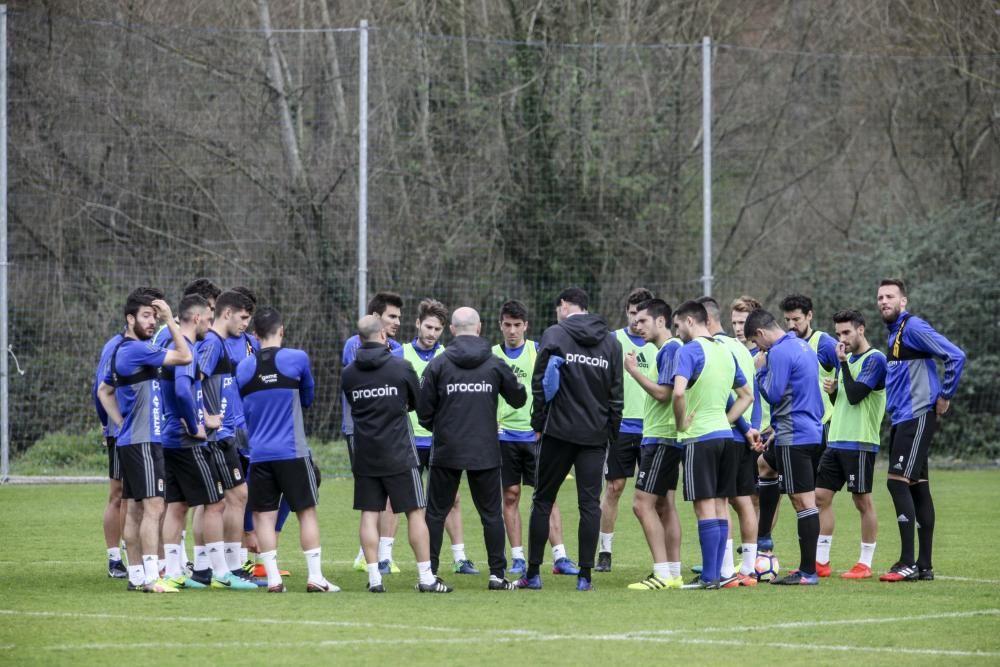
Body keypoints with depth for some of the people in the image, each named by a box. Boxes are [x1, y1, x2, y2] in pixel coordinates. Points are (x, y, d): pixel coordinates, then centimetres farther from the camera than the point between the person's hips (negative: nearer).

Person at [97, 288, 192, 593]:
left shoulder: (122, 351, 15)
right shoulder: (137, 350, -15)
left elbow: (104, 390, 27)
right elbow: (184, 357, -14)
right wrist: (170, 321, -11)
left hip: (129, 439, 10)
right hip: (142, 441, -10)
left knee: (135, 509, 11)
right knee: (153, 507, -12)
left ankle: (136, 575, 13)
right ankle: (151, 578, -15)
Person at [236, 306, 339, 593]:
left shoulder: (243, 368, 5)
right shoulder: (296, 359, -3)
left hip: (258, 452, 2)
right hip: (292, 450, -2)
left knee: (264, 515, 5)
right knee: (307, 511, 5)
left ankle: (273, 578, -1)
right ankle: (315, 577, 2)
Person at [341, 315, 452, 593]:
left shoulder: (348, 374, 1)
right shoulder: (401, 367, -7)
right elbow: (418, 403, 7)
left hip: (364, 454, 3)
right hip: (399, 453, -3)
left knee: (369, 514, 5)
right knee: (415, 513, 3)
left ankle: (374, 577, 0)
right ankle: (425, 577, 2)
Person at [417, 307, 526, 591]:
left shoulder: (438, 365, -5)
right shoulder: (495, 365, -1)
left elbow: (423, 408, -4)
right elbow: (518, 398, 10)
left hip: (446, 451, -1)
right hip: (486, 451, 1)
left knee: (436, 513, 7)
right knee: (491, 514, 8)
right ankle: (497, 574, 5)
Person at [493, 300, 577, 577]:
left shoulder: (538, 351, 2)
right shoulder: (493, 355, 5)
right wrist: (492, 421, -7)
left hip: (535, 434, -1)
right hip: (505, 436, 1)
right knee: (511, 496, 3)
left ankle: (559, 556, -6)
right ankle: (517, 558, 9)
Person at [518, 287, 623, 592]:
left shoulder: (554, 335, -3)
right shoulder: (611, 342, 8)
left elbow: (540, 383, -7)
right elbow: (616, 394, 8)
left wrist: (538, 424, 1)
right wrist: (611, 432, 14)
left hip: (558, 431, -3)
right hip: (596, 435, 3)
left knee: (543, 501, 7)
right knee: (590, 503, 3)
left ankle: (533, 573, 8)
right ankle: (585, 575, -2)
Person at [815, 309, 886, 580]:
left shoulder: (874, 359, -9)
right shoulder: (849, 359, 17)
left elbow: (855, 395, -19)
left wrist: (843, 363, -13)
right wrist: (832, 391, 2)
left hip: (860, 443, -9)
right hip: (836, 442, 9)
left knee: (863, 501, -2)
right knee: (821, 496, 4)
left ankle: (865, 564, 4)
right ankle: (821, 561, 8)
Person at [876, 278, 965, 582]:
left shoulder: (913, 327, -12)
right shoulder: (894, 332, 16)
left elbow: (956, 356, -17)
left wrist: (945, 397, -12)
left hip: (917, 417, -10)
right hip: (902, 419, 10)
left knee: (898, 481, -14)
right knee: (917, 486, 9)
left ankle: (908, 563, -14)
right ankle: (924, 566, 11)